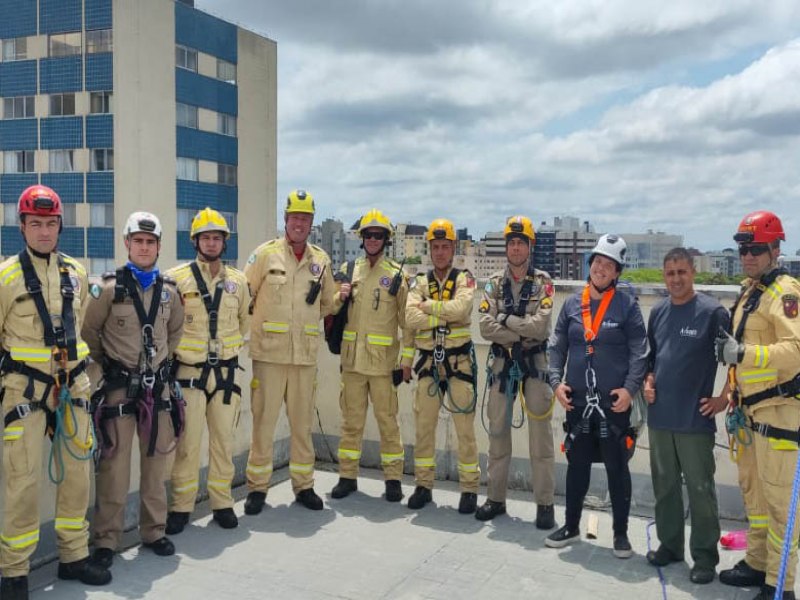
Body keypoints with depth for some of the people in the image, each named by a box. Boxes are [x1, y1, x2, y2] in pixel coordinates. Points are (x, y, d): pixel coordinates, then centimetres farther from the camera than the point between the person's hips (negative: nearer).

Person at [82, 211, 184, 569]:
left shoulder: (169, 291, 5)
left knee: (156, 463, 11)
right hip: (119, 387, -4)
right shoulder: (109, 288, -7)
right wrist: (107, 366, 5)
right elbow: (89, 332, 1)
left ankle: (154, 531, 23)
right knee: (114, 465, -2)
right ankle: (106, 540, 9)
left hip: (159, 386, 4)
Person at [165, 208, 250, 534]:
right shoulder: (176, 278, -5)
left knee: (223, 439, 10)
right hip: (189, 372, -3)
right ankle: (181, 507, 13)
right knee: (187, 441, 0)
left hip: (226, 372, 3)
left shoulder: (238, 281, 6)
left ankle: (222, 502, 22)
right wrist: (181, 348, 5)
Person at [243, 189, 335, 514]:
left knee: (302, 423, 11)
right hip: (269, 352, -3)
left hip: (305, 354, 3)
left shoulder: (321, 260, 9)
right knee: (264, 421, 1)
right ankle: (257, 487, 14)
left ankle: (303, 485, 23)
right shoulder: (266, 253, -2)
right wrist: (260, 322, 0)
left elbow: (327, 303, 21)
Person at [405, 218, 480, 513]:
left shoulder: (464, 279, -1)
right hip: (429, 361, 3)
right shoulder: (419, 281, 6)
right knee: (423, 425, 9)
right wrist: (446, 314, -15)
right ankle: (423, 485, 22)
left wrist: (428, 306, -12)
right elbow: (411, 318, -11)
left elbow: (460, 308, -22)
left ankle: (469, 488, 12)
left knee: (465, 427, 1)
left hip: (458, 359, -3)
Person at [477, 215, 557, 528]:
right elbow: (486, 328, -8)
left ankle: (545, 504, 9)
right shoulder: (494, 283, 4)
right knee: (498, 431, 10)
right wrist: (523, 333, -14)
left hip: (535, 363, -3)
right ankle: (496, 498, 22)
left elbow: (540, 326, -17)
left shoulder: (542, 282, -3)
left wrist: (505, 318, -12)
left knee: (540, 435, -1)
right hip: (502, 363, 3)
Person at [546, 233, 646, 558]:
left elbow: (639, 351, -5)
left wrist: (630, 388, -14)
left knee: (617, 467, 6)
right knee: (577, 464, 13)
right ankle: (571, 526, 28)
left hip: (614, 403, -3)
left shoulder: (627, 305, -3)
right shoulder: (572, 304, 7)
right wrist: (556, 382, -2)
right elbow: (557, 346, 9)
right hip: (577, 400, 3)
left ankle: (621, 533, 20)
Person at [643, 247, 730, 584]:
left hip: (695, 419, -5)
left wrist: (725, 397, -7)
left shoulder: (713, 312, -9)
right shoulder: (658, 312, 9)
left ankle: (705, 556, 14)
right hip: (659, 417, 6)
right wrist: (648, 381, 6)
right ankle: (669, 545, 28)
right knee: (664, 487, 14)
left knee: (700, 490, 1)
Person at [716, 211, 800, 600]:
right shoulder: (749, 290, 14)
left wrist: (743, 353, -33)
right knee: (752, 489, 18)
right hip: (751, 408, 9)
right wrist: (734, 397, 20)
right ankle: (757, 563, 32)